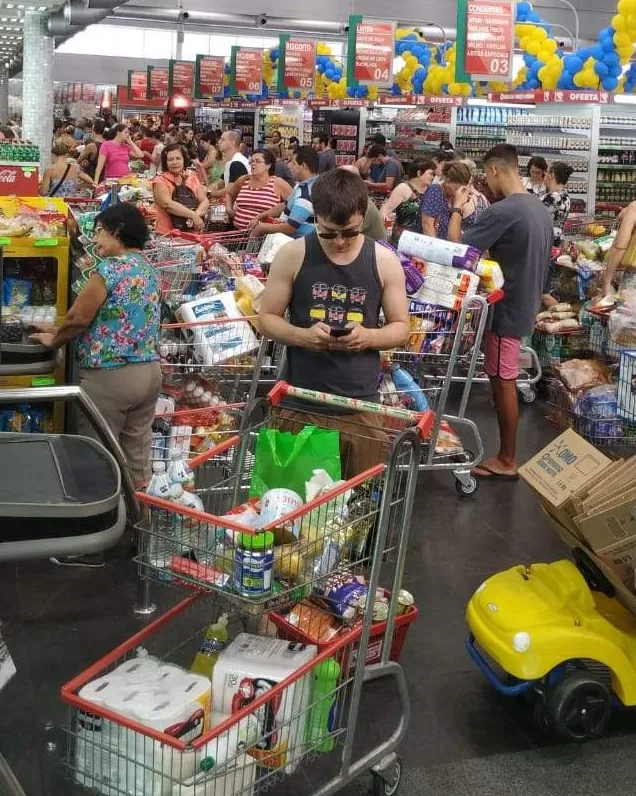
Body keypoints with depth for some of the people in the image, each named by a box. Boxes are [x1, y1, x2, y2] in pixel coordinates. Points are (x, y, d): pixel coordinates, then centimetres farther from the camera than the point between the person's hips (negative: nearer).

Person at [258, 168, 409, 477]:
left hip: (360, 405, 1)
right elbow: (267, 318, 3)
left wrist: (369, 337, -15)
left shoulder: (384, 262, 1)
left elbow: (401, 327, 7)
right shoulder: (292, 256, -2)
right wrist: (302, 336, -17)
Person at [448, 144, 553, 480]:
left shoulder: (502, 211, -22)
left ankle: (507, 461, 10)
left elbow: (455, 248, -21)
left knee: (503, 383, 0)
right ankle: (506, 453, 24)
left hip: (506, 310, -9)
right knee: (504, 382, 16)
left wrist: (457, 208, -8)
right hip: (524, 306, 9)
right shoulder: (541, 210, 8)